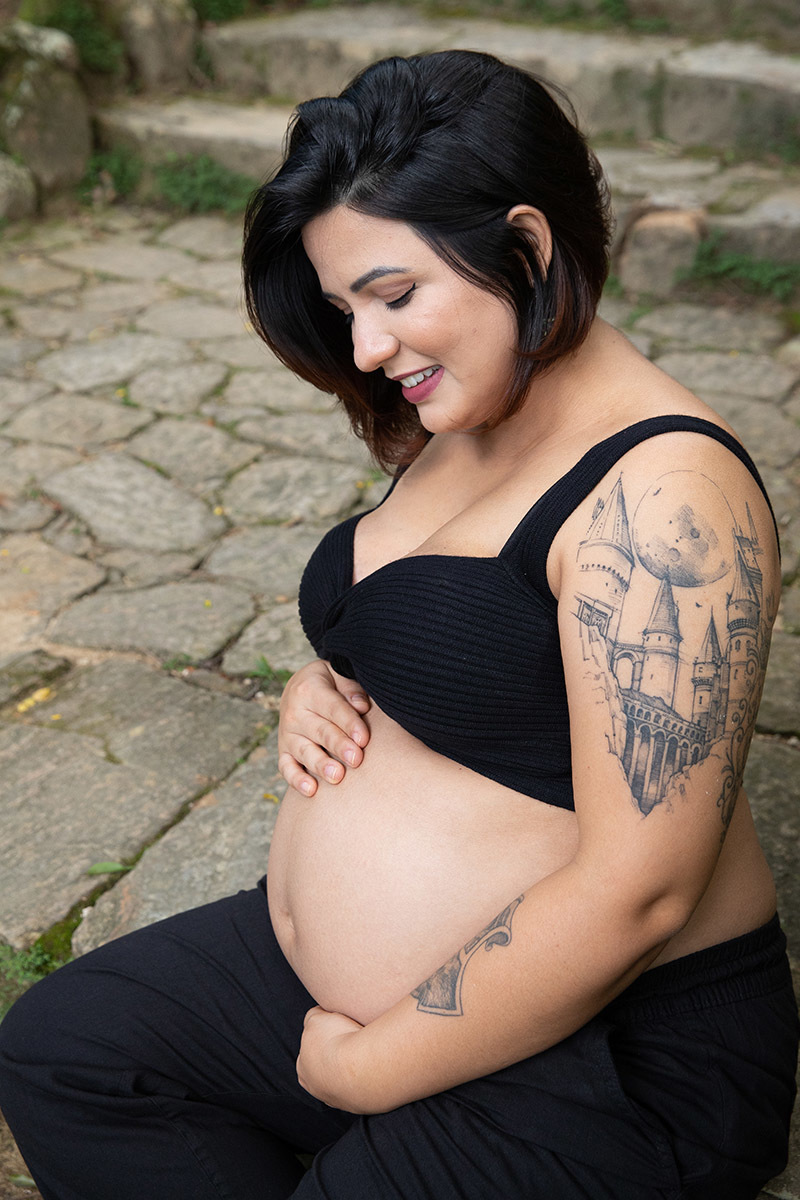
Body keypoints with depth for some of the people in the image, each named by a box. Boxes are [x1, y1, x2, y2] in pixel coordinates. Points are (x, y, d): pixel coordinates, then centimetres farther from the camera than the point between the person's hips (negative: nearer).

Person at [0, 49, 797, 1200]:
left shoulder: (662, 493, -25)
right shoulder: (458, 427, 6)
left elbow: (632, 896, -27)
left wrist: (366, 1070, -17)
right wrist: (318, 689, -2)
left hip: (605, 1053, -9)